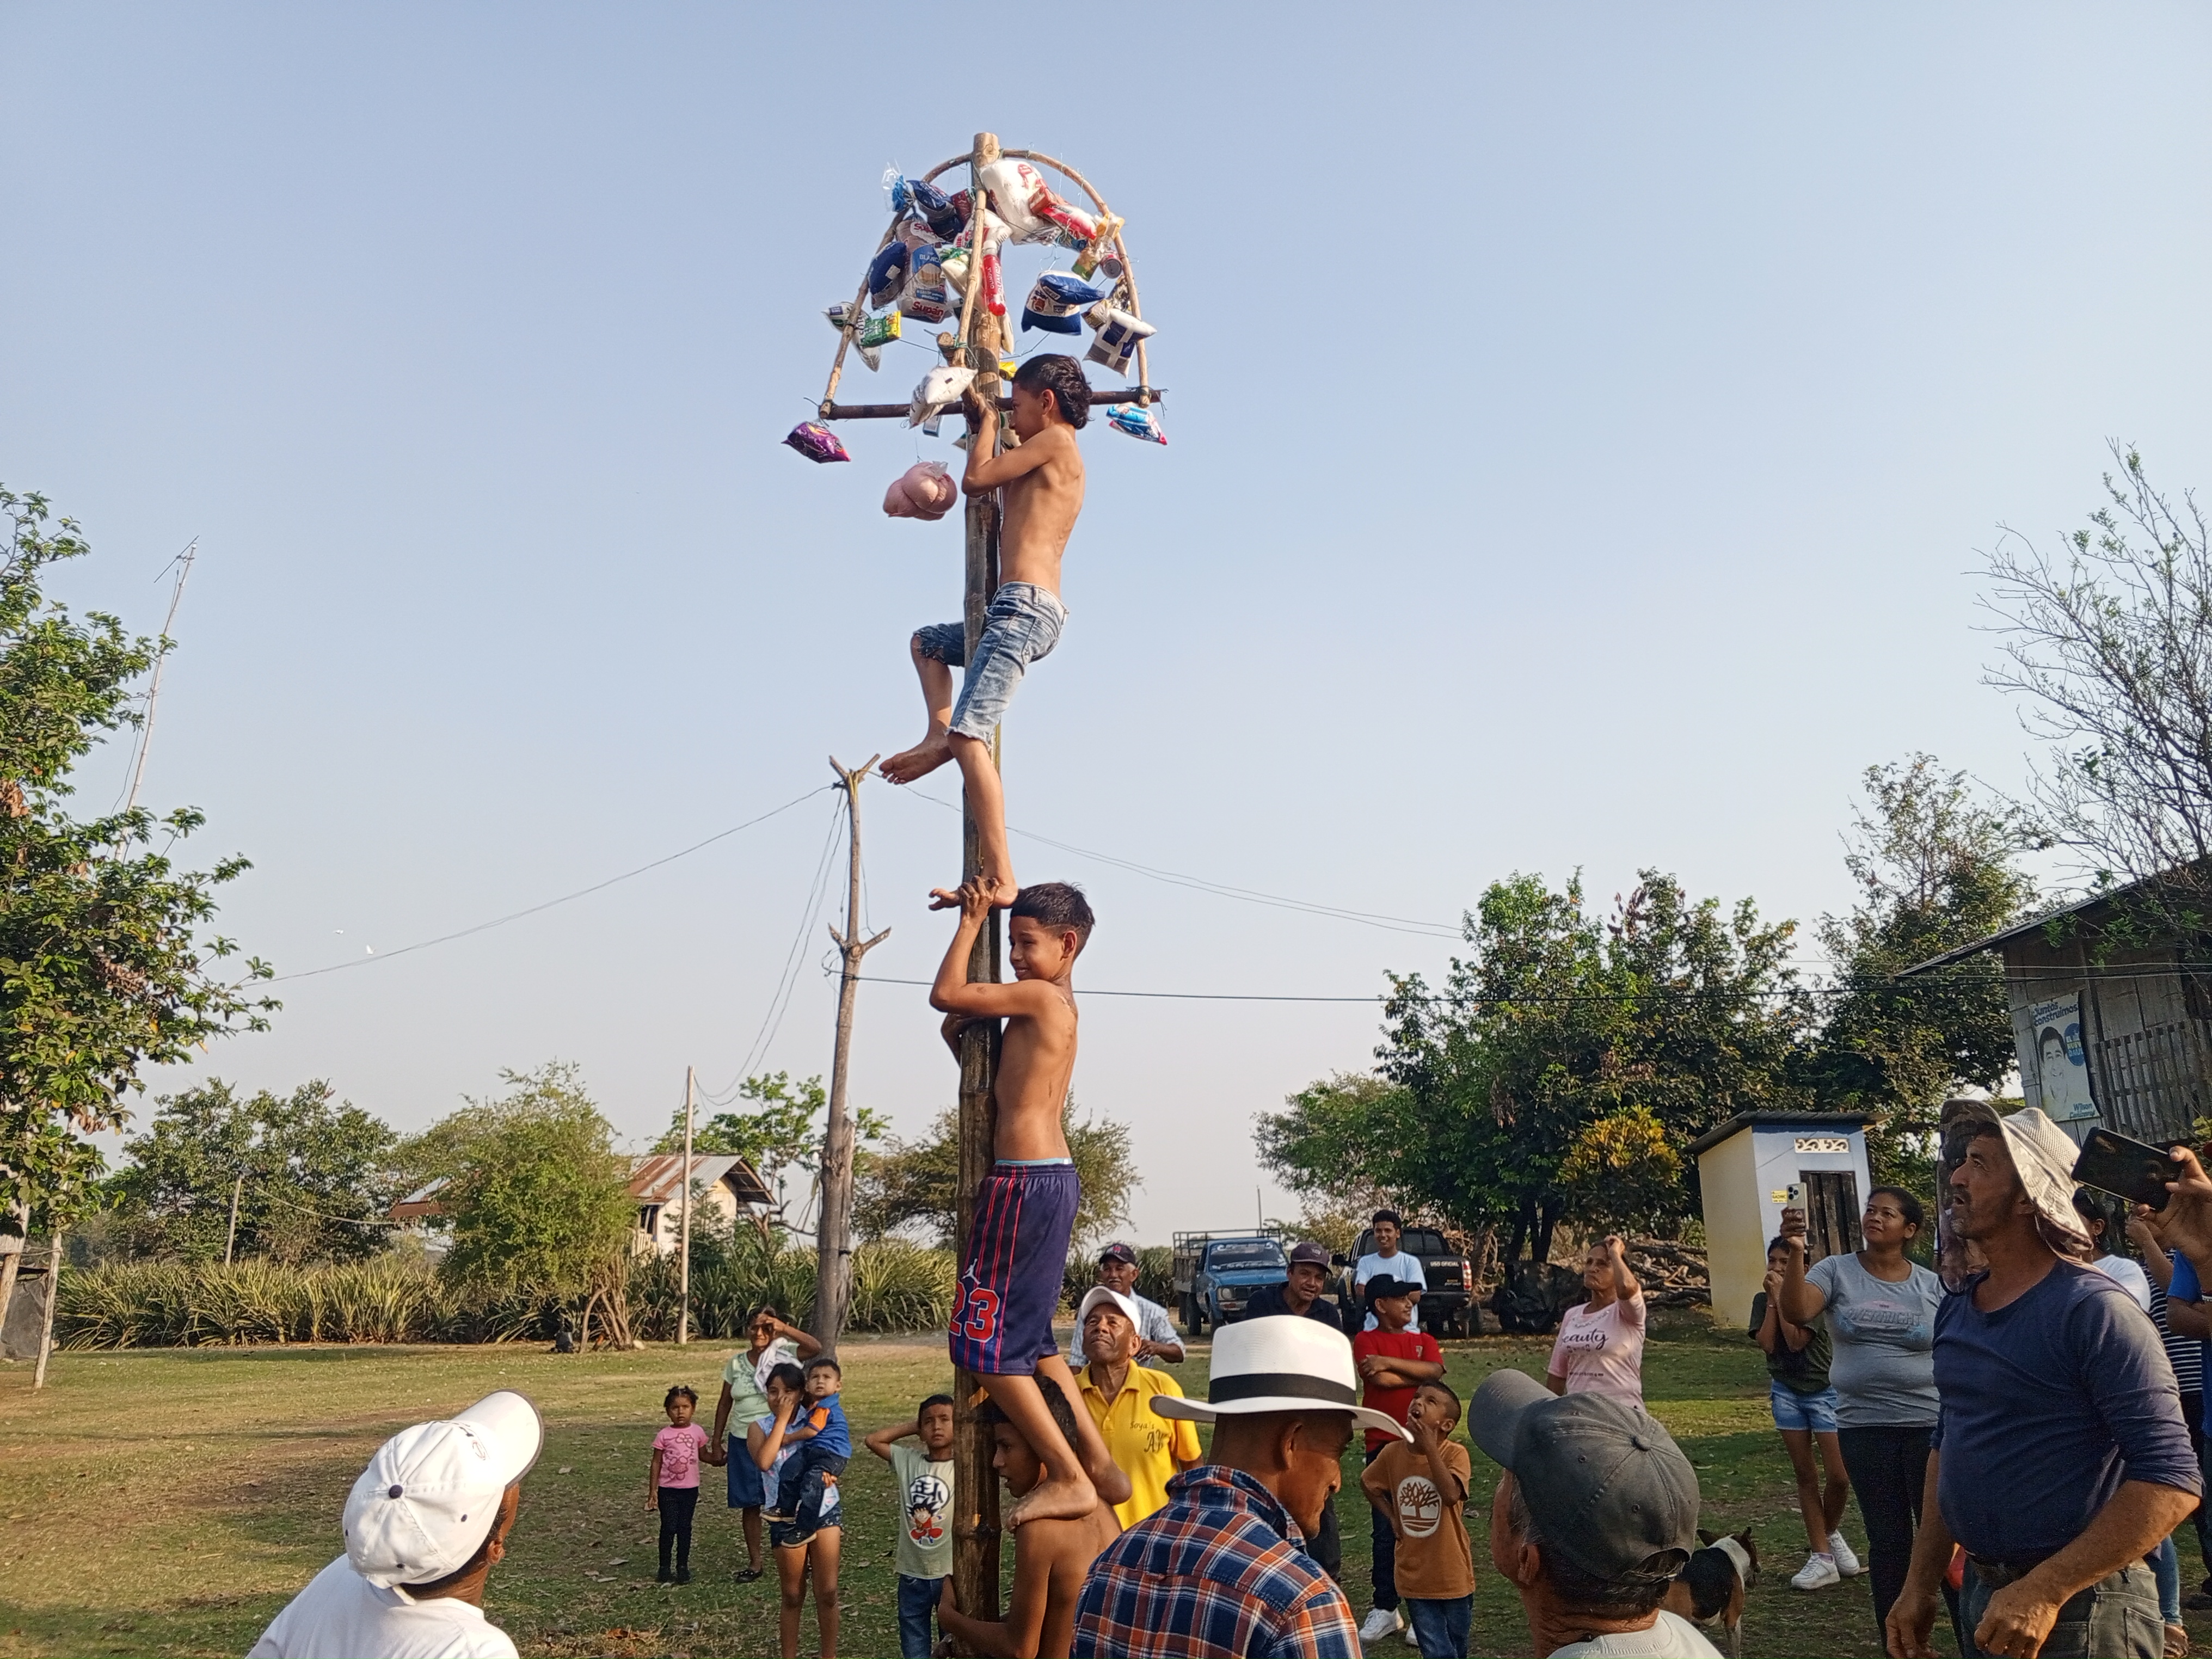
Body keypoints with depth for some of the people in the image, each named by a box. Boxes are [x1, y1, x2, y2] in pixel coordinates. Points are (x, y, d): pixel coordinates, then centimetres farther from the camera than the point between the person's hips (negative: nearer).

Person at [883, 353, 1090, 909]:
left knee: (969, 736, -21)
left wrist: (988, 419, 10)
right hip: (1033, 613, 11)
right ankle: (939, 734, 10)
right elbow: (995, 480, 36)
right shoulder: (1056, 458, 24)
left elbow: (976, 479, -6)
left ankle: (999, 877, -27)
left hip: (1025, 606, -11)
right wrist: (983, 423, 30)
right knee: (926, 642, 33)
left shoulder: (1055, 440, -3)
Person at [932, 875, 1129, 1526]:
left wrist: (971, 921, 0)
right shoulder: (1053, 1004, 18)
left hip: (1027, 1184, -10)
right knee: (1029, 1337, 19)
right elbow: (954, 1026, 23)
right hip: (1052, 1180, 10)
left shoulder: (1040, 995, -10)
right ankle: (1098, 1464, 21)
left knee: (985, 1341, -4)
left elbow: (944, 995, -10)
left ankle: (1069, 1479, 0)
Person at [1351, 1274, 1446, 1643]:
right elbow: (1379, 1380, -15)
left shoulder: (1424, 1340, 13)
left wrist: (1390, 1362, -14)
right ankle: (1385, 1609, 11)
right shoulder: (1366, 1340, 1)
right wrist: (1419, 1374, -3)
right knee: (1385, 1530, 3)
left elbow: (1436, 1370, -7)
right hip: (1383, 1444, -2)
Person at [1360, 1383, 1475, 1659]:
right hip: (1414, 1576, 2)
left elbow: (1451, 1495, -33)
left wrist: (1430, 1447, -30)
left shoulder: (1455, 1454, -15)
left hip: (1452, 1575, -2)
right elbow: (1368, 1484, 14)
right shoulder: (1393, 1453, -5)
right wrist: (1392, 1516, 1)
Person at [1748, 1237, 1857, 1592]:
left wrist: (1781, 1296, -19)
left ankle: (1829, 1534, 21)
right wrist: (1771, 1300, -12)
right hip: (1786, 1392, 4)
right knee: (1806, 1475, 5)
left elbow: (1796, 1340, -21)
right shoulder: (1762, 1301, 2)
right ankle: (1822, 1556, 9)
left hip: (1823, 1391, -4)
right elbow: (1767, 1343, -11)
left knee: (1839, 1476, -8)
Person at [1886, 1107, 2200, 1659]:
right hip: (1982, 1594, 7)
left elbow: (2170, 1480, -23)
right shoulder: (1954, 1311, 5)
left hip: (2079, 1606, -7)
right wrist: (1921, 1583, 10)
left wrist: (2044, 1591, -27)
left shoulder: (2093, 1310, -18)